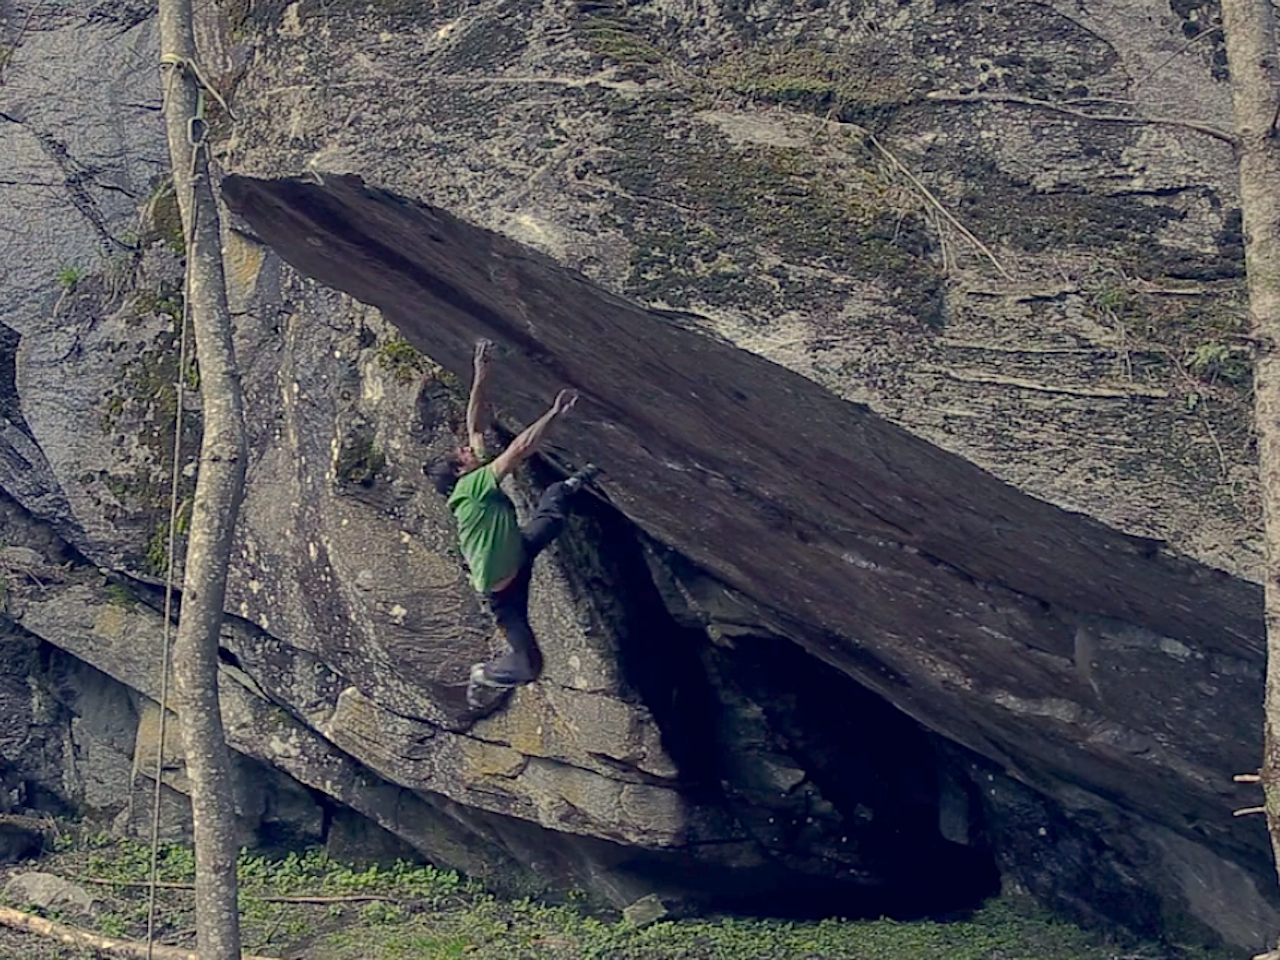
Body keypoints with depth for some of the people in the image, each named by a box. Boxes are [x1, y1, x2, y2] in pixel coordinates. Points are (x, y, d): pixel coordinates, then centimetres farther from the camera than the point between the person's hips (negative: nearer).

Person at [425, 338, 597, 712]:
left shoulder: (473, 481, -9)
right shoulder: (474, 487, -32)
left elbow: (476, 427, -5)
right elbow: (520, 449, -39)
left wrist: (481, 375, -12)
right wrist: (554, 413, -37)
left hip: (518, 552, 9)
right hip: (503, 589, -9)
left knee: (555, 499, 14)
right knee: (527, 666, -4)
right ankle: (483, 676, 21)